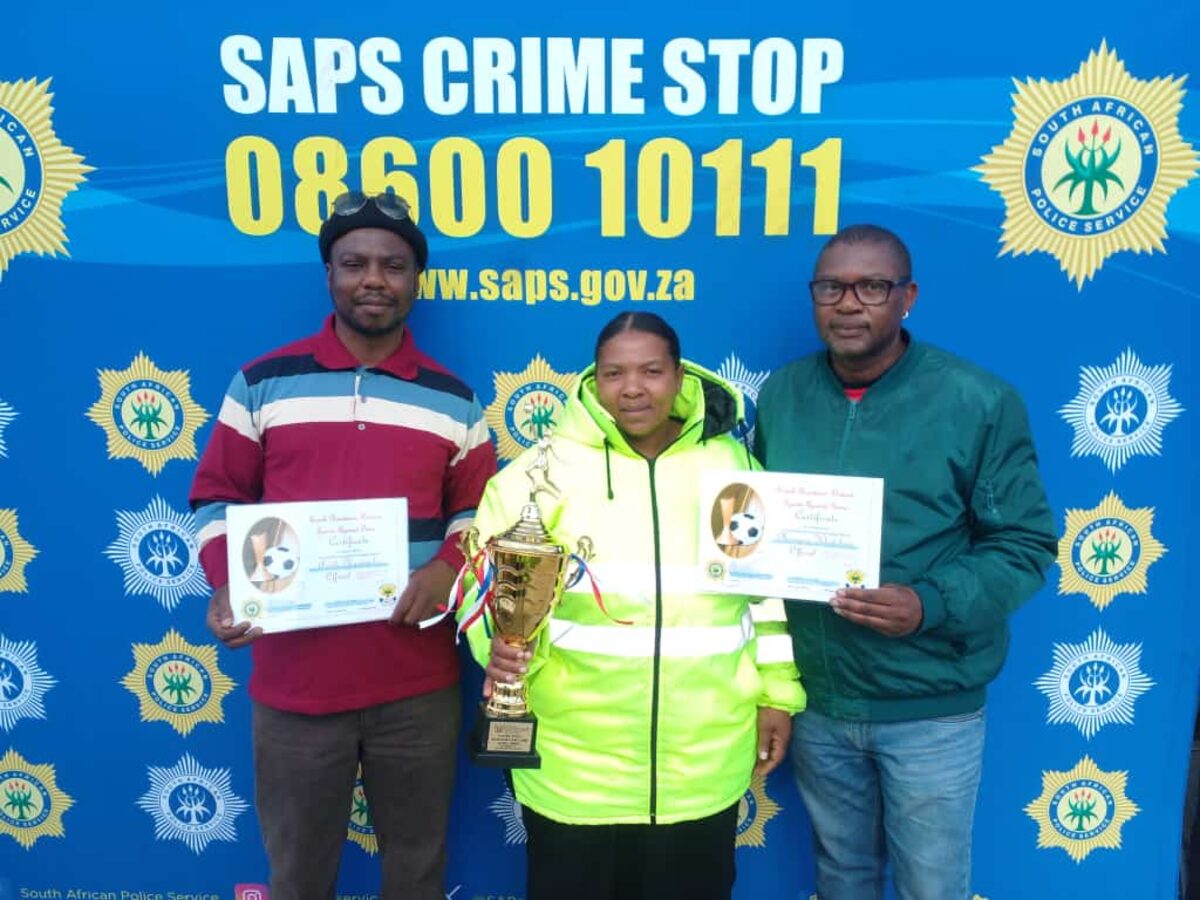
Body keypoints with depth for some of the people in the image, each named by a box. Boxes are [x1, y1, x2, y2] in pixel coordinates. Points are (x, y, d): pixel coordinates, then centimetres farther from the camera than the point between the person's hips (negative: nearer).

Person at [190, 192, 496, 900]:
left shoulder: (452, 398, 5)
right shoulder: (263, 382, 1)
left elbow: (477, 509, 9)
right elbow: (217, 496, 5)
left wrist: (449, 567, -11)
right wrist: (227, 586, -11)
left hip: (419, 682, 1)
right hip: (294, 677, 0)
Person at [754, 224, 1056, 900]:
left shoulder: (978, 402, -11)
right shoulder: (780, 395, 0)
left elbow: (1026, 544, -9)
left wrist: (930, 605, -24)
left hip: (930, 707, -3)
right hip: (814, 699, 3)